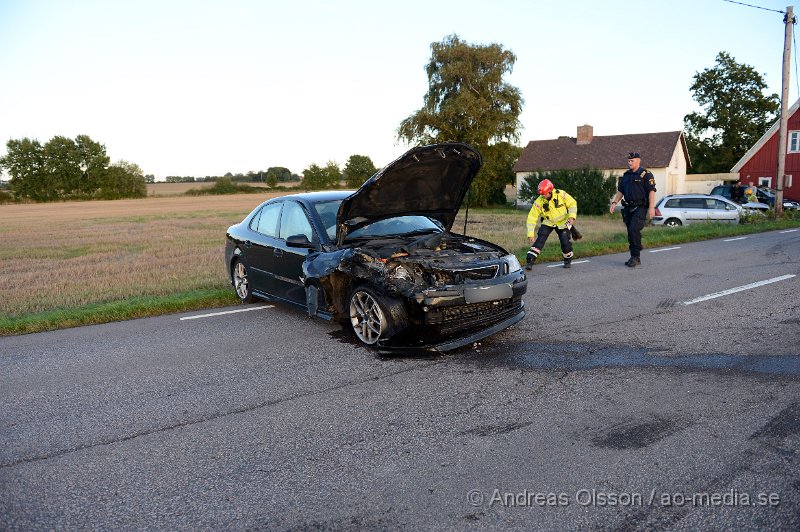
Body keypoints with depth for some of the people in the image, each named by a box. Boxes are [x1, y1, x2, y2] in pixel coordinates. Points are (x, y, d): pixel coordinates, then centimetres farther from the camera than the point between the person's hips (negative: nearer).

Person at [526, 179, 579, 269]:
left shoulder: (561, 195, -23)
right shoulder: (539, 202, -22)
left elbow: (572, 203, -7)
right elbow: (532, 218, -19)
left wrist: (572, 216, -21)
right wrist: (530, 234, -25)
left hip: (563, 222, 0)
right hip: (548, 223, 0)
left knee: (565, 242, -9)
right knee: (540, 240, -18)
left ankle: (568, 260, 20)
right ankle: (530, 261, -18)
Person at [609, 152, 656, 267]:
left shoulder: (645, 174, -3)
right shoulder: (626, 175, 16)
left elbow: (651, 191, -9)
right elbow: (620, 191, 19)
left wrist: (651, 207, -17)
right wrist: (614, 202, 4)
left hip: (640, 207, -6)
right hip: (628, 208, 6)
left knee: (634, 230, -19)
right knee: (631, 233, 7)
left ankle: (635, 256, -11)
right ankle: (635, 258, 15)